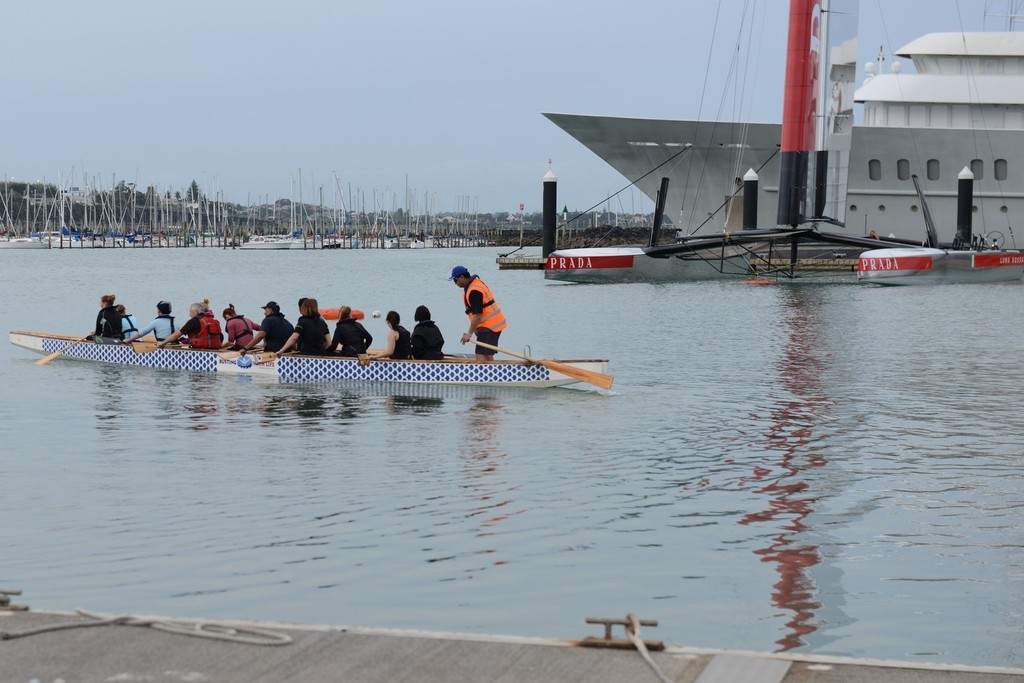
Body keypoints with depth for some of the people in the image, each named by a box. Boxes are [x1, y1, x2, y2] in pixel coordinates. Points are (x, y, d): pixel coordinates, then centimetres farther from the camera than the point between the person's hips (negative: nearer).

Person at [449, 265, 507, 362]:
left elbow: (477, 314, -25)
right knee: (487, 356, 16)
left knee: (481, 357, -18)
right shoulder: (476, 282, 12)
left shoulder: (474, 290, -21)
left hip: (489, 326, -11)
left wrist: (469, 333, -22)